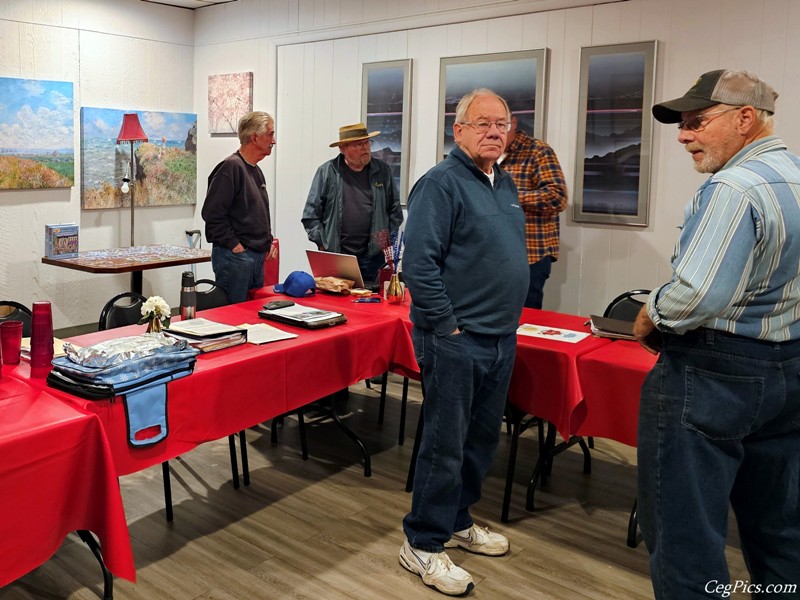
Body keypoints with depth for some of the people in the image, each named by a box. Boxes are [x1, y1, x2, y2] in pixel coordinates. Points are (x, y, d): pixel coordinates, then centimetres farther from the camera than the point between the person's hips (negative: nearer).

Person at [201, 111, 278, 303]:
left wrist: (268, 241, 14)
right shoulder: (231, 167, -13)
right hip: (235, 256, -9)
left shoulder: (256, 171, 16)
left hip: (257, 256, 9)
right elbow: (212, 213, -19)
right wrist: (234, 245, -17)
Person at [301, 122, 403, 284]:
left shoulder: (383, 171, 7)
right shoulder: (327, 172, 1)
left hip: (373, 255, 2)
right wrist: (322, 243, -3)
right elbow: (311, 213, 2)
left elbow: (395, 210, 13)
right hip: (334, 254, -1)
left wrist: (388, 238, 5)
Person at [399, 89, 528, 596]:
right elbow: (418, 263, -20)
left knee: (482, 439, 18)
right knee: (445, 445, 0)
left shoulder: (505, 184, 14)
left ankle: (457, 521, 35)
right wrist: (448, 325, -18)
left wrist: (509, 322, 17)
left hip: (501, 339, 9)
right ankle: (423, 544, 17)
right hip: (456, 340, -9)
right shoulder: (442, 182, -13)